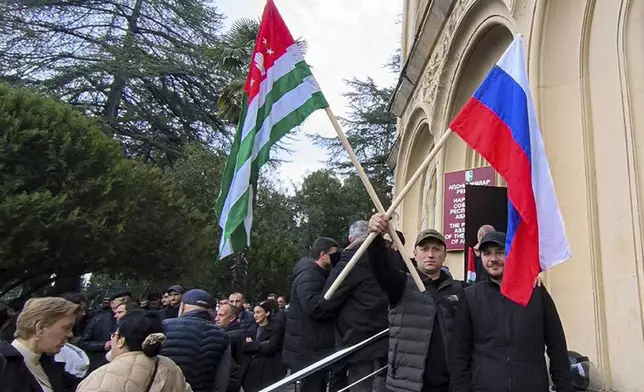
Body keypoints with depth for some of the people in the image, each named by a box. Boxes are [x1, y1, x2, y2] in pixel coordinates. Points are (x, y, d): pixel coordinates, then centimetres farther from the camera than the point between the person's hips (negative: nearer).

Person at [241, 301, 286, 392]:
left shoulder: (276, 327, -7)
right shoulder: (252, 327, 11)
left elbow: (269, 349, -18)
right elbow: (243, 347, -2)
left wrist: (252, 345, -5)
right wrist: (260, 344, -14)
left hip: (269, 371, -5)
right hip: (252, 369, 5)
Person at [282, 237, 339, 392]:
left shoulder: (318, 274, 17)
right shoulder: (308, 275, -17)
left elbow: (325, 302, 19)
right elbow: (315, 306, -32)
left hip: (315, 347, 10)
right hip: (309, 350, -10)